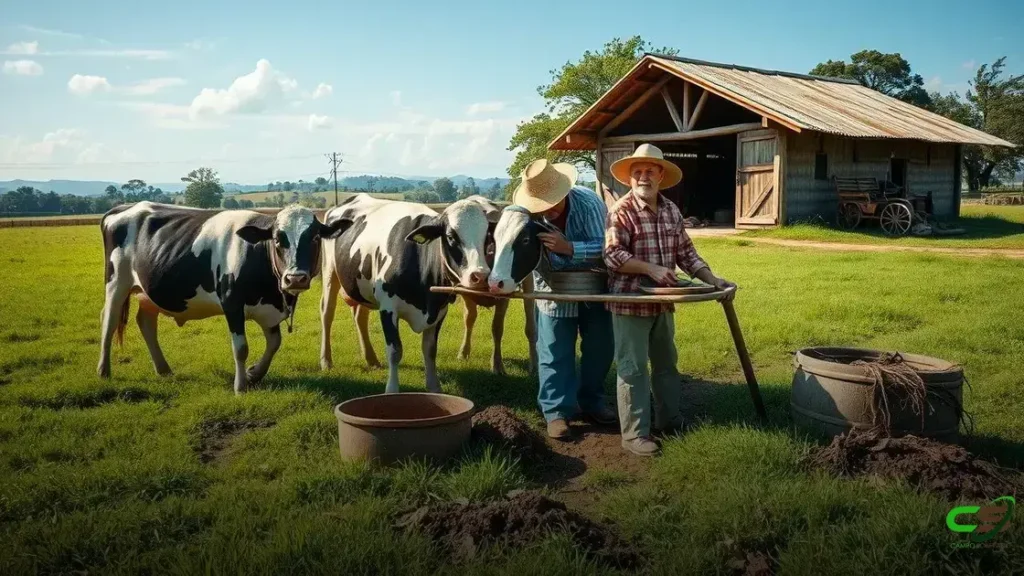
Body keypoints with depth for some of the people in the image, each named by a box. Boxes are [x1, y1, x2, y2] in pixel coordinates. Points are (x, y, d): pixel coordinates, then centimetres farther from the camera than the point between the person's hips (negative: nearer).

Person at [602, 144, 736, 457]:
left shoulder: (671, 211, 7)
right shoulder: (621, 211, -13)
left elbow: (686, 253, 10)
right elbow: (613, 255, -21)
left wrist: (712, 279, 1)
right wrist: (651, 269, -26)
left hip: (662, 302, 7)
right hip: (630, 302, -7)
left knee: (666, 363, 19)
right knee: (633, 369, -1)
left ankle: (670, 420, 35)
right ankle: (634, 434, 8)